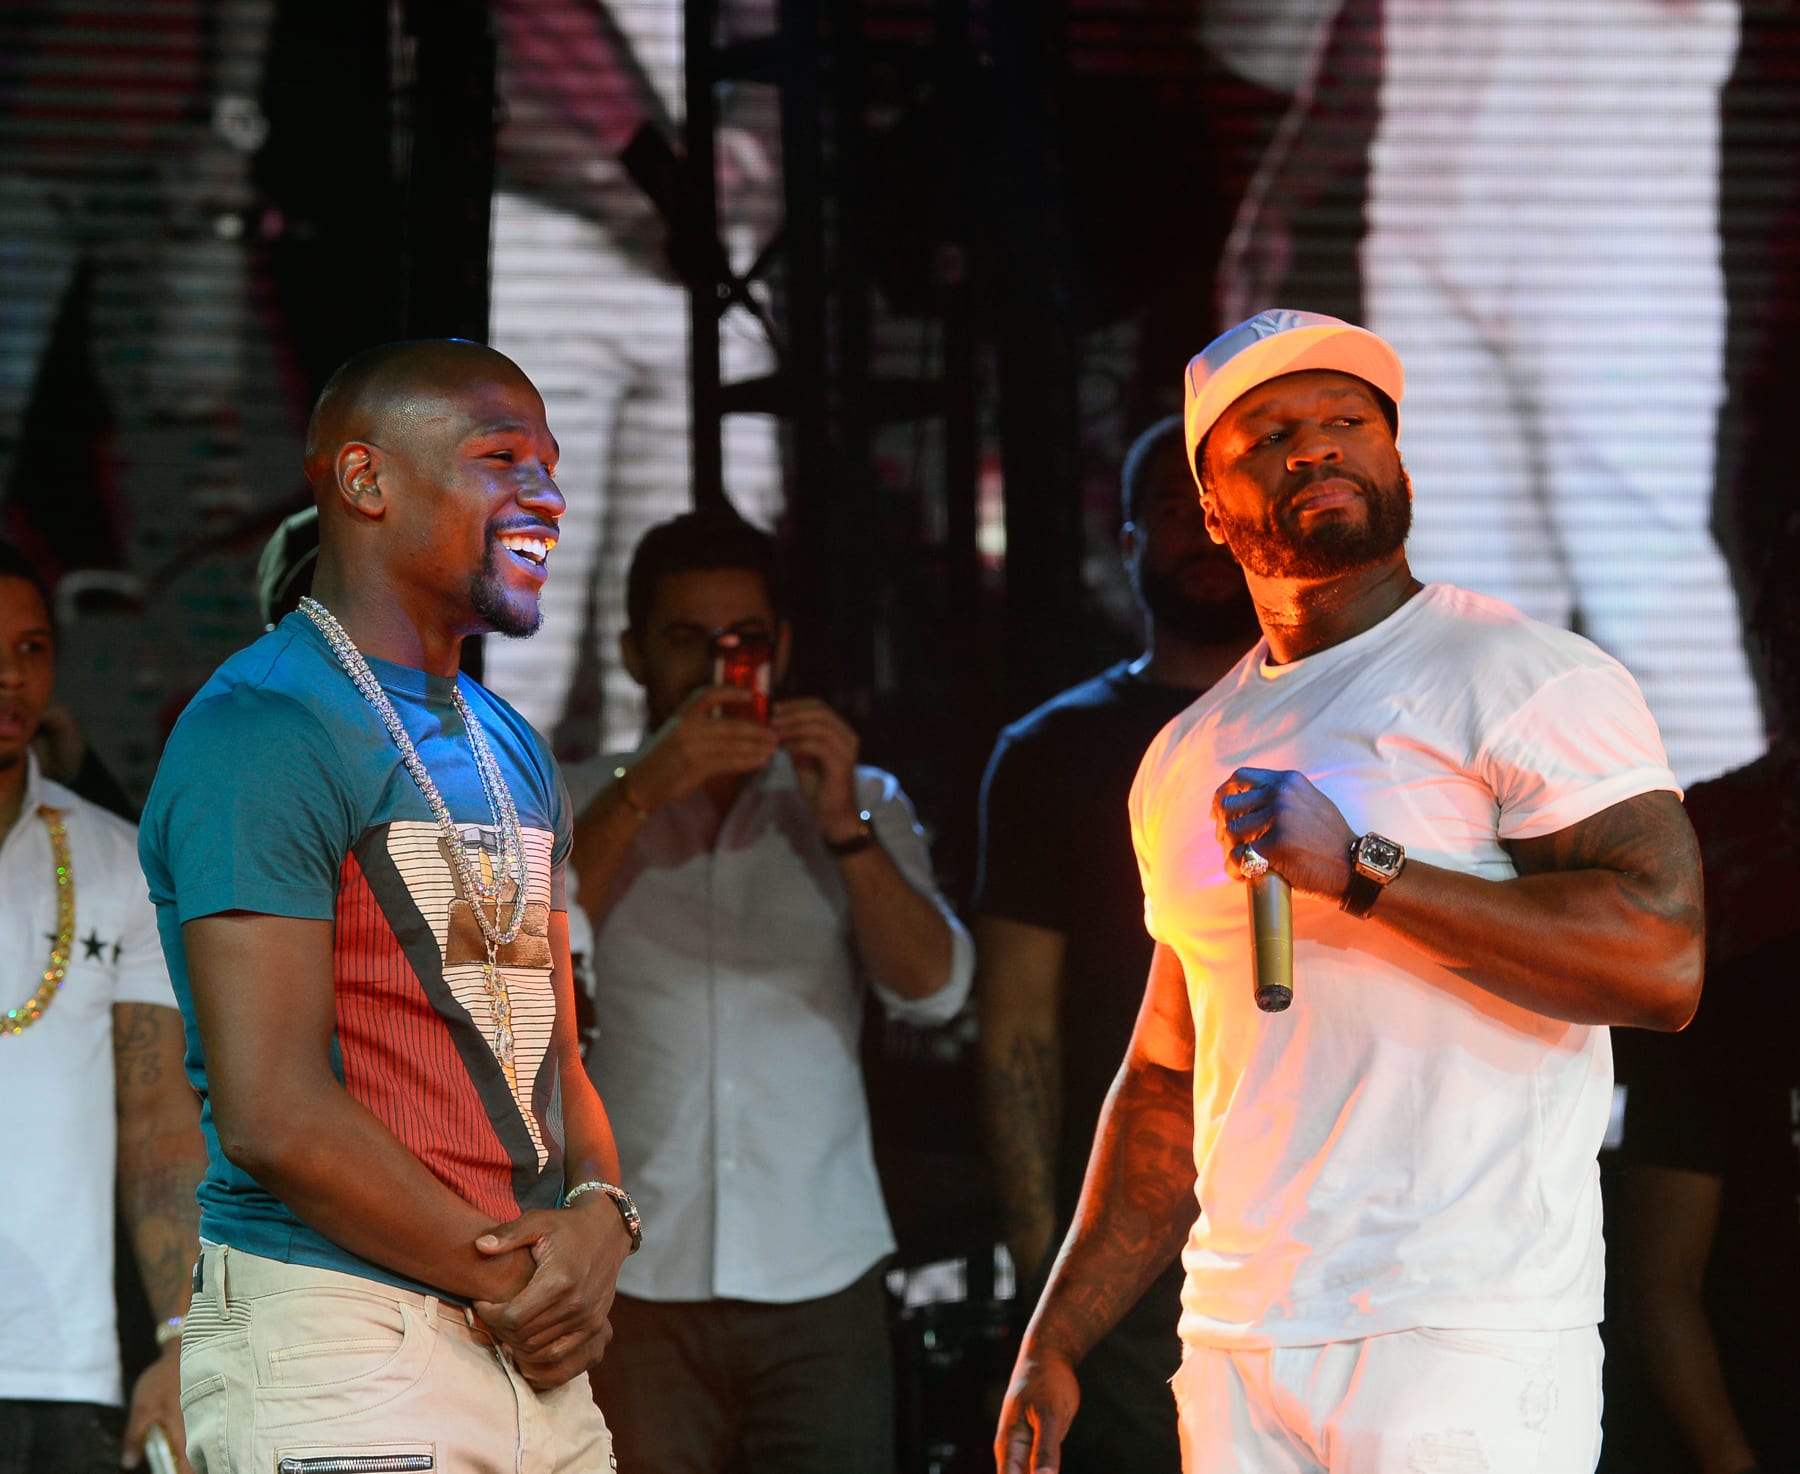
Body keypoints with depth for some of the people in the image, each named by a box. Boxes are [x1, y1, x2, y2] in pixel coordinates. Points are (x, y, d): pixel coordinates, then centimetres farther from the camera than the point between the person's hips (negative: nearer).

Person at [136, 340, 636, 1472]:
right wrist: (510, 1275, -11)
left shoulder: (512, 753, 19)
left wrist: (597, 1216, -3)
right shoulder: (262, 732, -11)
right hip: (343, 1356, -8)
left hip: (534, 1354, 8)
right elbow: (273, 1115, -18)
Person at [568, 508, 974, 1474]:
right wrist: (645, 790, -17)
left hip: (819, 1283, 1)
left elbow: (933, 988, 2)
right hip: (635, 1283, -1)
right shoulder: (576, 808, 11)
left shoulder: (860, 806, 15)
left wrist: (844, 825, -11)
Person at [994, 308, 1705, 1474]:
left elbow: (1664, 961, -17)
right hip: (1237, 1352, 6)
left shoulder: (1527, 679, -4)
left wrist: (1364, 872, -20)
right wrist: (1056, 1343, 14)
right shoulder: (1186, 759, 17)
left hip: (1467, 1344, -6)